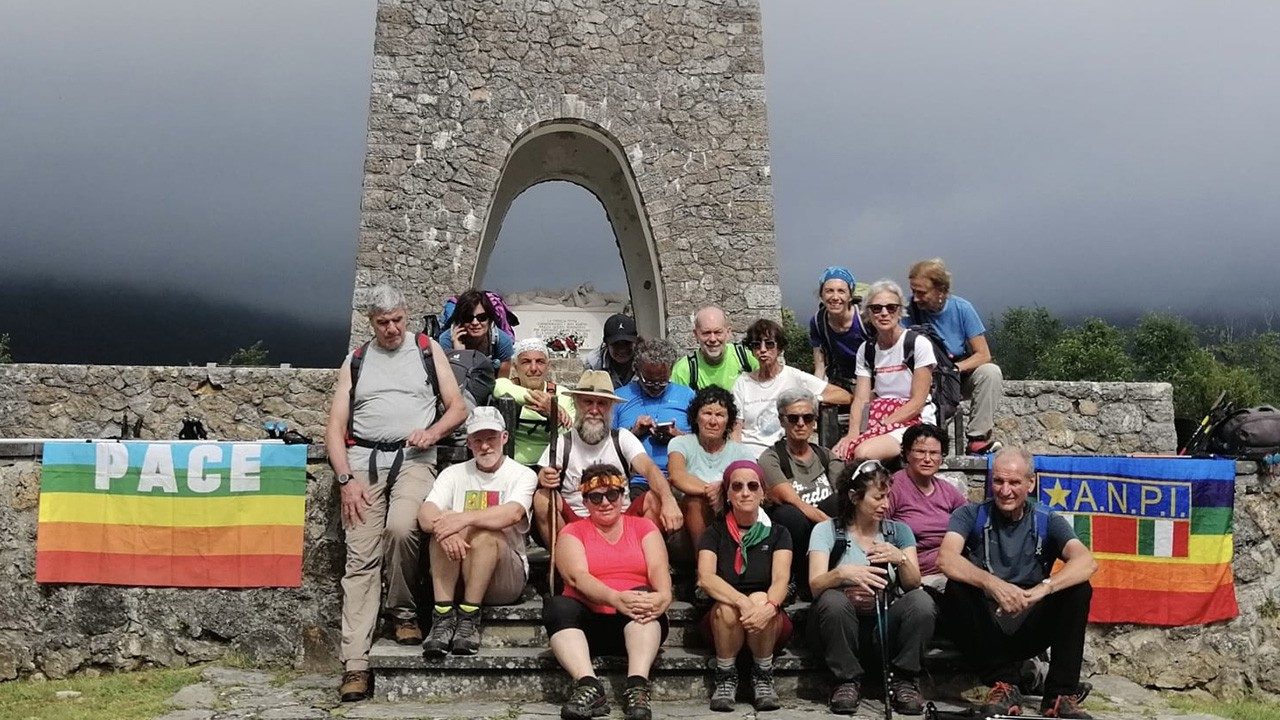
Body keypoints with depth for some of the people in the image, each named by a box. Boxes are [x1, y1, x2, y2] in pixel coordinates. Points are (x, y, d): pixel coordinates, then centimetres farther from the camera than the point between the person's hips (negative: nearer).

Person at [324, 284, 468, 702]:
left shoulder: (427, 349, 15)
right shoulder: (355, 361, 17)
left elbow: (457, 408, 12)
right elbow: (335, 427, 10)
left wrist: (433, 432, -9)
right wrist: (345, 479, -4)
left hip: (413, 459, -1)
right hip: (362, 461, 1)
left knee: (401, 528, -29)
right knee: (361, 558, -10)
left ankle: (402, 610, -4)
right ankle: (355, 664, -13)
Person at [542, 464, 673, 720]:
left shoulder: (643, 527, 14)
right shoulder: (573, 532, 10)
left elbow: (659, 568, -3)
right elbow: (577, 576, -9)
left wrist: (663, 596, -29)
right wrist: (615, 598, -30)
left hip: (637, 624, 0)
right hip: (588, 626, 0)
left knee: (642, 594, -31)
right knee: (557, 606, -29)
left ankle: (637, 687, -43)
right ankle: (589, 687, -42)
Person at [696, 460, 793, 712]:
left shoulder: (777, 533, 8)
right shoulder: (715, 534, 6)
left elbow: (781, 579, -10)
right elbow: (705, 577, -13)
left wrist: (769, 606, -35)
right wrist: (743, 601, -33)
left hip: (771, 624, 0)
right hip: (723, 619, 0)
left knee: (760, 600, -33)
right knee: (727, 608, -34)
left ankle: (763, 677, -12)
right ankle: (725, 679, -11)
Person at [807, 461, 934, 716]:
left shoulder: (898, 531, 10)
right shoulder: (827, 531, 0)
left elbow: (913, 584, -3)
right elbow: (815, 585, -15)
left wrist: (900, 559, -25)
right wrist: (844, 573, -37)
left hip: (887, 625, 2)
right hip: (844, 626, -2)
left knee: (922, 602, -26)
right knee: (833, 600, -33)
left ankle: (902, 680, -8)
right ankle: (848, 681, -12)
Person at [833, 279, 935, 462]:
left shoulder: (919, 343, -5)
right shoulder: (866, 350, 11)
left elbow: (918, 401, -8)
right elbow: (861, 399, 2)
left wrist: (883, 425, -15)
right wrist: (853, 432, -16)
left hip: (914, 420, -4)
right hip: (879, 418, 5)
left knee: (864, 452, -34)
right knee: (838, 453, -25)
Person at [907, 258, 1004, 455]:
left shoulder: (962, 308, -9)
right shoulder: (911, 308, -10)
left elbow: (984, 355, -10)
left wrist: (954, 368, -26)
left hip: (961, 375, 1)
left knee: (991, 372, -28)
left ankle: (977, 438, -23)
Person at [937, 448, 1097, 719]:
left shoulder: (1047, 521, 2)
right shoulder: (971, 515, -1)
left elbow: (1087, 562, -18)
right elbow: (945, 559, -21)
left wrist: (1042, 589, -37)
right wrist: (992, 583, -40)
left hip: (1029, 628, 1)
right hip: (984, 630, -1)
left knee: (1079, 589, -20)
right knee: (956, 589, -29)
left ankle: (1061, 695, -16)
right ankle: (1004, 684, -18)